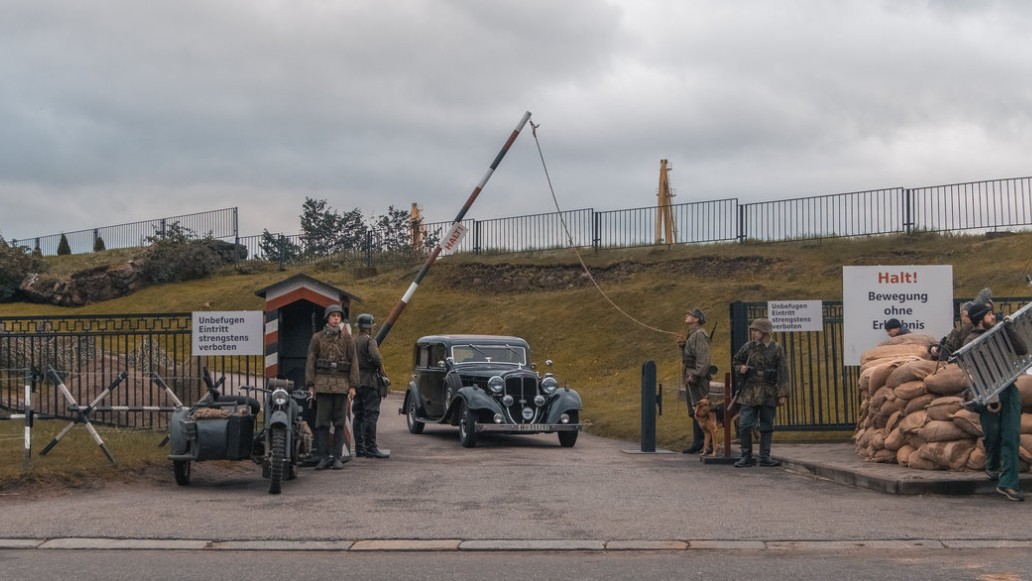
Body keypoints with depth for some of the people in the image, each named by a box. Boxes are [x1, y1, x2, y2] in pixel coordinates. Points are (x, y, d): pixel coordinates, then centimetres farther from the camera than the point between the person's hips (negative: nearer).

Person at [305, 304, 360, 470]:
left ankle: (338, 456, 6)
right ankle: (324, 457, 1)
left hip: (341, 384, 1)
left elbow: (353, 361, 7)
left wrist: (353, 385, 0)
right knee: (322, 422, -2)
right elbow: (310, 361, 6)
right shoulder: (317, 338, 7)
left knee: (340, 422, 2)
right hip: (323, 384, 0)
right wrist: (310, 384, -2)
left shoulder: (347, 338, 8)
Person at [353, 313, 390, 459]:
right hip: (369, 381, -8)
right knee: (371, 415, -8)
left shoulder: (353, 341, 13)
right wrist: (381, 369, -6)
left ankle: (359, 448, 12)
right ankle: (371, 448, -11)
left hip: (357, 382, 8)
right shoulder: (369, 341, -10)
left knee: (359, 416, 10)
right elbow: (376, 357, -24)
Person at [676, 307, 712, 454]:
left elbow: (703, 359, -22)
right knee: (694, 413, 12)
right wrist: (683, 345, 8)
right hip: (691, 380, 11)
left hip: (697, 381, -11)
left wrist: (695, 376, -23)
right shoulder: (691, 335, 18)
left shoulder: (699, 335, -14)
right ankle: (698, 443, 17)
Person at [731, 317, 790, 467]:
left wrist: (782, 393, -8)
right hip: (749, 392, 1)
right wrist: (740, 368, -4)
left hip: (768, 393, -1)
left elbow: (782, 372, -3)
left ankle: (765, 457, 15)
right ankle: (746, 456, 7)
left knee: (767, 426, 7)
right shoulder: (748, 347, 3)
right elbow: (735, 361, 19)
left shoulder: (777, 348, -1)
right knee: (744, 425, -4)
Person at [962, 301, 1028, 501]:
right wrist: (990, 398, -20)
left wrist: (1009, 328, 0)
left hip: (1009, 389, 4)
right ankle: (992, 467, 32)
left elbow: (1022, 350, 7)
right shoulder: (971, 341, -3)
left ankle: (1007, 483, -7)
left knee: (1011, 435, -6)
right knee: (992, 435, 3)